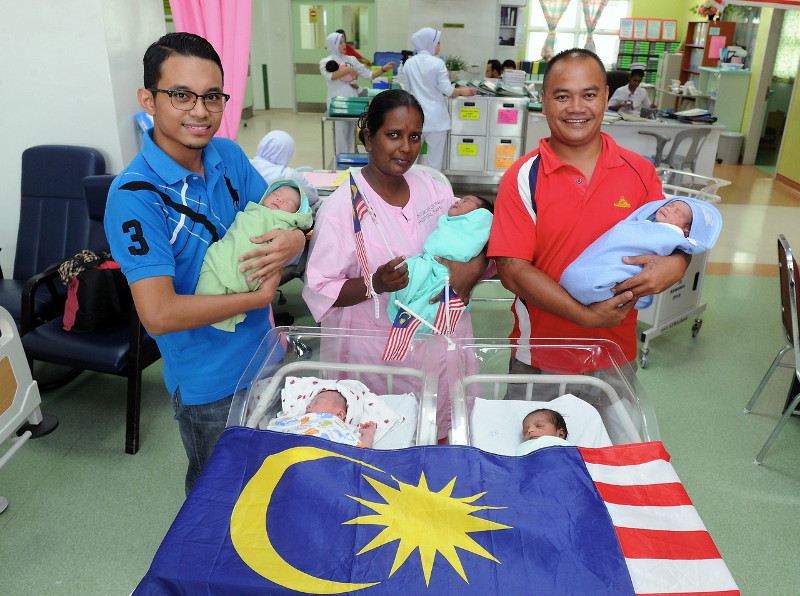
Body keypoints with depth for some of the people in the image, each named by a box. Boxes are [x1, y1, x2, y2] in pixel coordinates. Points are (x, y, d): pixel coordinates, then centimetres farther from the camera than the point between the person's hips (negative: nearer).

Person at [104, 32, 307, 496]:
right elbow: (159, 314, -31)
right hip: (209, 381, -6)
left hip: (262, 351, 6)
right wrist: (261, 296, -23)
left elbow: (279, 214, 3)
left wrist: (295, 239, -22)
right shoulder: (135, 195, -25)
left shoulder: (230, 156, -5)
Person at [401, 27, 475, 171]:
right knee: (434, 158, 5)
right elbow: (447, 90, -10)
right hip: (435, 117, -4)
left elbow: (408, 88, 11)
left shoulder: (409, 63, 2)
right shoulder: (437, 63, -12)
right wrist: (462, 91, 7)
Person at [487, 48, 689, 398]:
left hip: (615, 356, 3)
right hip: (539, 358, -2)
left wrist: (674, 265, -19)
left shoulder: (640, 173, -1)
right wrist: (586, 315, -22)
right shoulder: (523, 177, -10)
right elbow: (512, 270, -16)